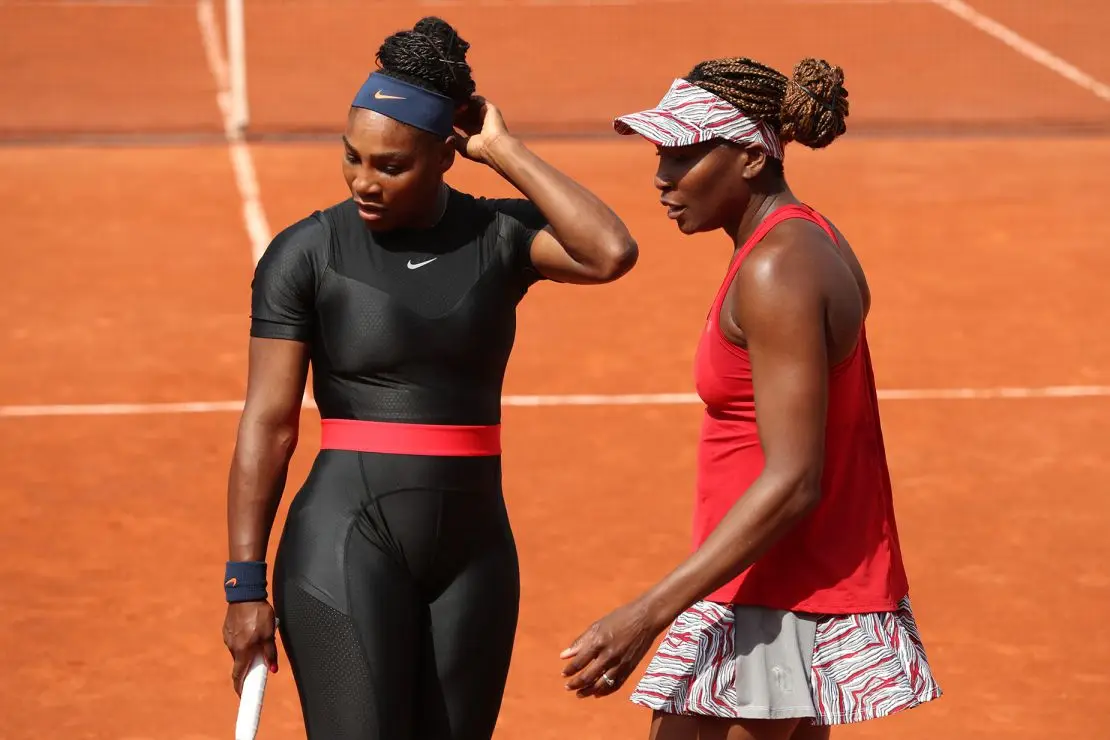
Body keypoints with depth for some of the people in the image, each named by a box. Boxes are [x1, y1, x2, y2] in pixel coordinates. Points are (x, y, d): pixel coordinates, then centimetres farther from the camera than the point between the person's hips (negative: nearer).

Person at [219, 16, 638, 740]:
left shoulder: (500, 235, 2)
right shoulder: (305, 253, -4)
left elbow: (610, 253, -18)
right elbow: (267, 426, -5)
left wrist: (505, 151, -12)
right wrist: (246, 584, -8)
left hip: (473, 549, 3)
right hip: (349, 548, -3)